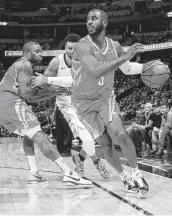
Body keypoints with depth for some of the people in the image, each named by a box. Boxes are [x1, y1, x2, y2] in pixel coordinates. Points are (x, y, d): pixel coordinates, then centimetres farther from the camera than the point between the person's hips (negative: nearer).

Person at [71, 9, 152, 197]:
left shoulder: (114, 46, -6)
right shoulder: (83, 46, -25)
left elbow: (127, 69, 13)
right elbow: (96, 72, -42)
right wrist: (125, 56, -41)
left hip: (106, 97, 3)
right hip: (84, 102, -3)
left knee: (119, 134, -19)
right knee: (105, 144, -3)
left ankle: (137, 174, -1)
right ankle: (125, 178, 19)